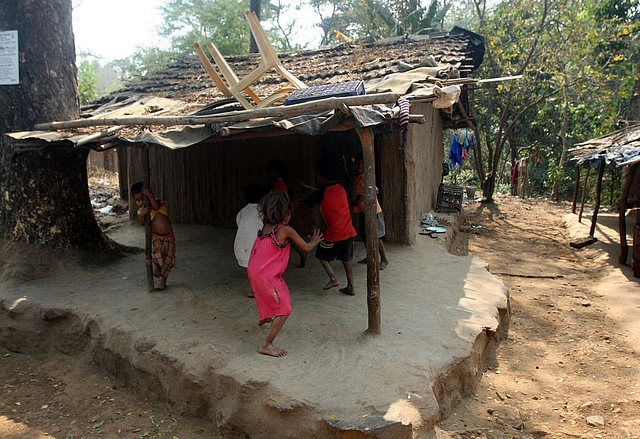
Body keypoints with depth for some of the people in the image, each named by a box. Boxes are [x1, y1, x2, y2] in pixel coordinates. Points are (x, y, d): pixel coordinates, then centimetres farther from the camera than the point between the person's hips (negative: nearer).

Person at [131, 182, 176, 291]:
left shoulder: (159, 203, 2)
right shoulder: (141, 211, 5)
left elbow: (156, 207, -23)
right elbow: (142, 223, -14)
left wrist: (150, 195, -30)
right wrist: (142, 214, -32)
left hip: (168, 236, 1)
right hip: (156, 236, 0)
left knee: (169, 259, -1)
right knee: (156, 249, -33)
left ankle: (163, 280, 20)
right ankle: (156, 264, 1)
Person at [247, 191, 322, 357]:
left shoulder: (265, 227, 5)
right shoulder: (286, 230, -16)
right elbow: (306, 248, -5)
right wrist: (314, 241, 17)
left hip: (254, 271, 9)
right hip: (266, 276, -9)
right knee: (284, 310, -2)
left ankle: (264, 318, 63)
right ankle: (267, 345, -1)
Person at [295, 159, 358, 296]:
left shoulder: (321, 193, -11)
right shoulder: (341, 189, 5)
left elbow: (303, 203, 2)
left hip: (334, 234, -6)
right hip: (349, 232, 6)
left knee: (322, 255, 14)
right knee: (346, 259, 17)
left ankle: (333, 278, 0)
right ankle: (350, 287, 18)